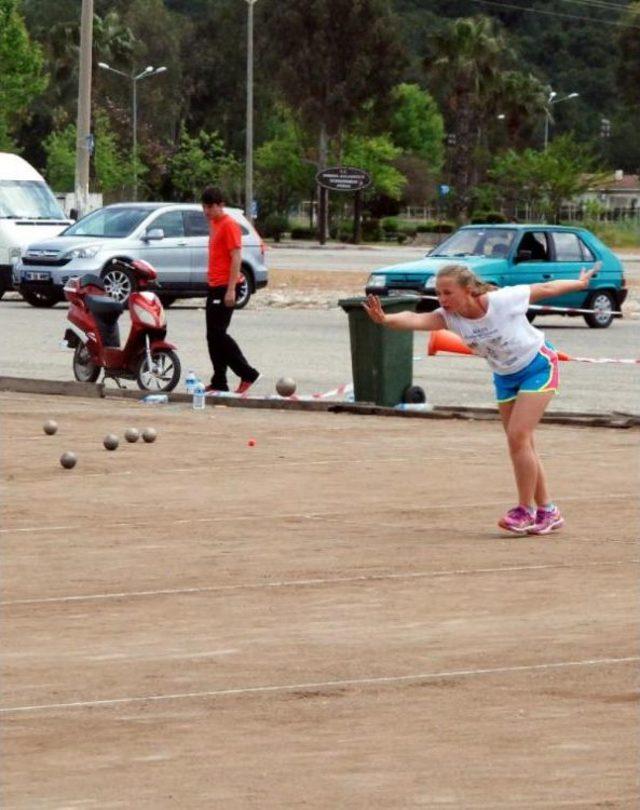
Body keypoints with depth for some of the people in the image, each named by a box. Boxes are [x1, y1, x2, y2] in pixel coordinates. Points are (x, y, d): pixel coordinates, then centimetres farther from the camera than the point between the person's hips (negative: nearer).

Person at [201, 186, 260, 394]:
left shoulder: (229, 225, -12)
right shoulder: (214, 223, 16)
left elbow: (236, 258, -17)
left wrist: (231, 289, -21)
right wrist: (210, 281, 18)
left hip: (225, 288, -9)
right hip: (214, 287, 9)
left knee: (218, 334, -11)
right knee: (213, 336, 7)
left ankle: (247, 373, -5)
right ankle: (219, 382, 10)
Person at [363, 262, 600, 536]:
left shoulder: (503, 300, -29)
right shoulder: (450, 316, -17)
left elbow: (545, 289, -11)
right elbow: (417, 319, -37)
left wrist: (580, 283, 5)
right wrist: (385, 319, -58)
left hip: (538, 366, -6)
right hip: (505, 377, 6)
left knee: (518, 437, -16)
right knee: (519, 443, 8)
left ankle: (525, 510, -5)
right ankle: (547, 511, 20)